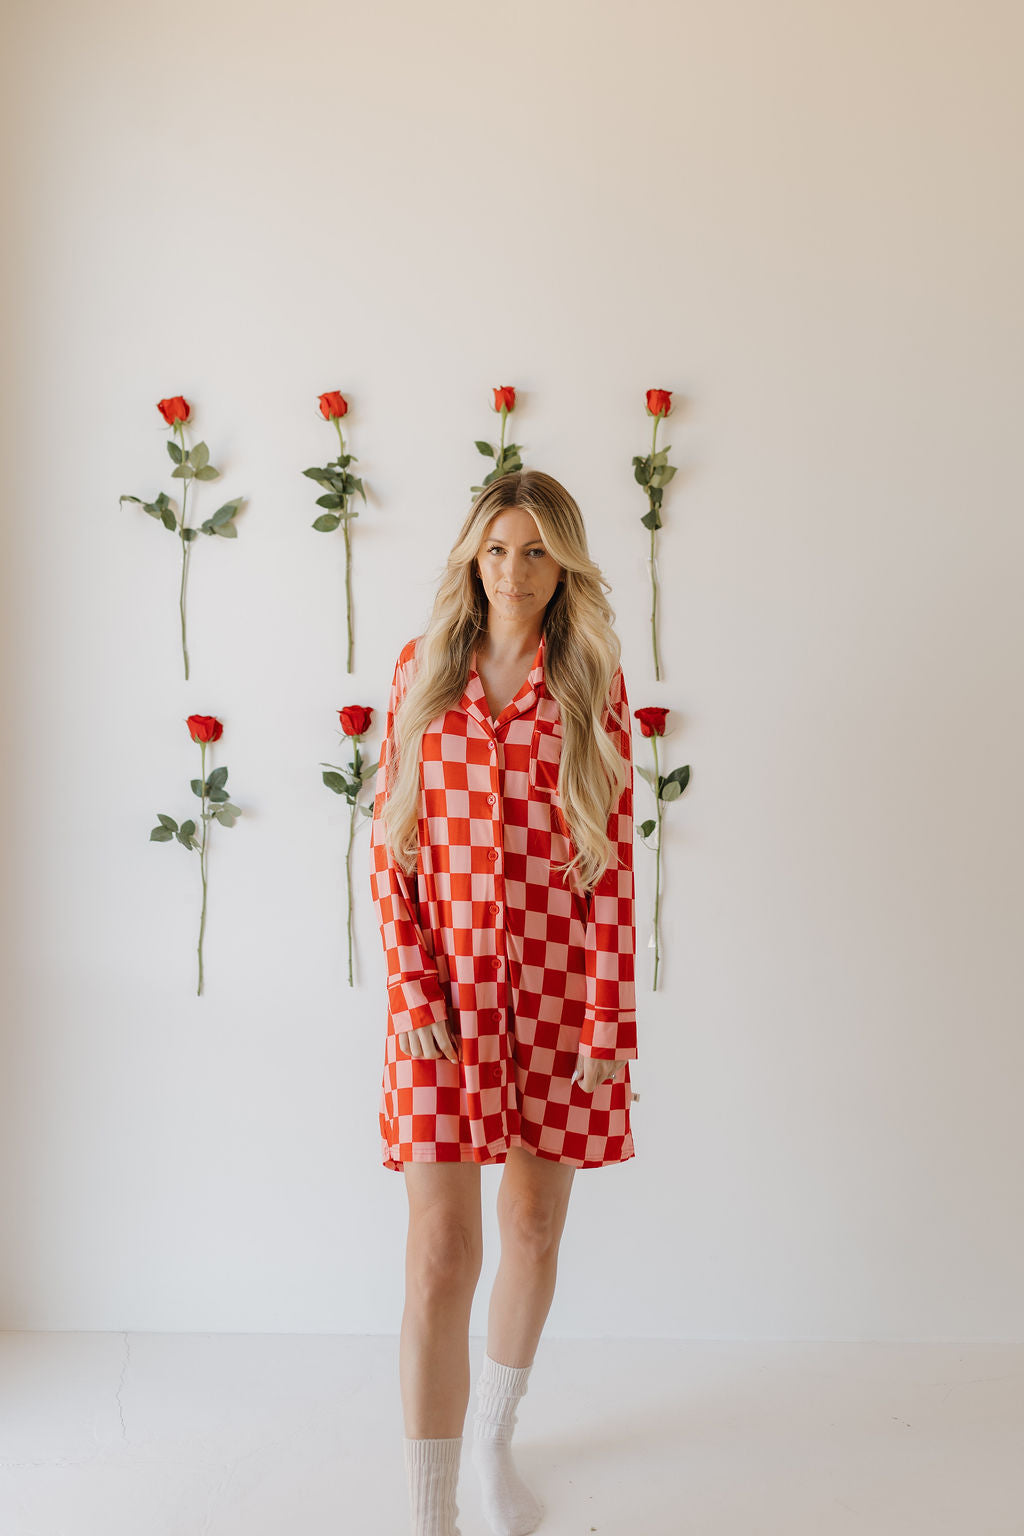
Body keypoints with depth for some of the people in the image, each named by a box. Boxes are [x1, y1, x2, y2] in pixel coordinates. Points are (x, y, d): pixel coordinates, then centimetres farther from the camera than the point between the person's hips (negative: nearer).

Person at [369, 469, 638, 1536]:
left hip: (558, 986, 1)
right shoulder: (422, 668, 3)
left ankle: (494, 1437, 40)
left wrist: (610, 1023, -6)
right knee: (444, 1250, -4)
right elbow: (389, 838, 2)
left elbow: (613, 859, -1)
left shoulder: (593, 685, 1)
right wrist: (413, 988, -8)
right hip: (446, 986, -1)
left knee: (535, 1228, 14)